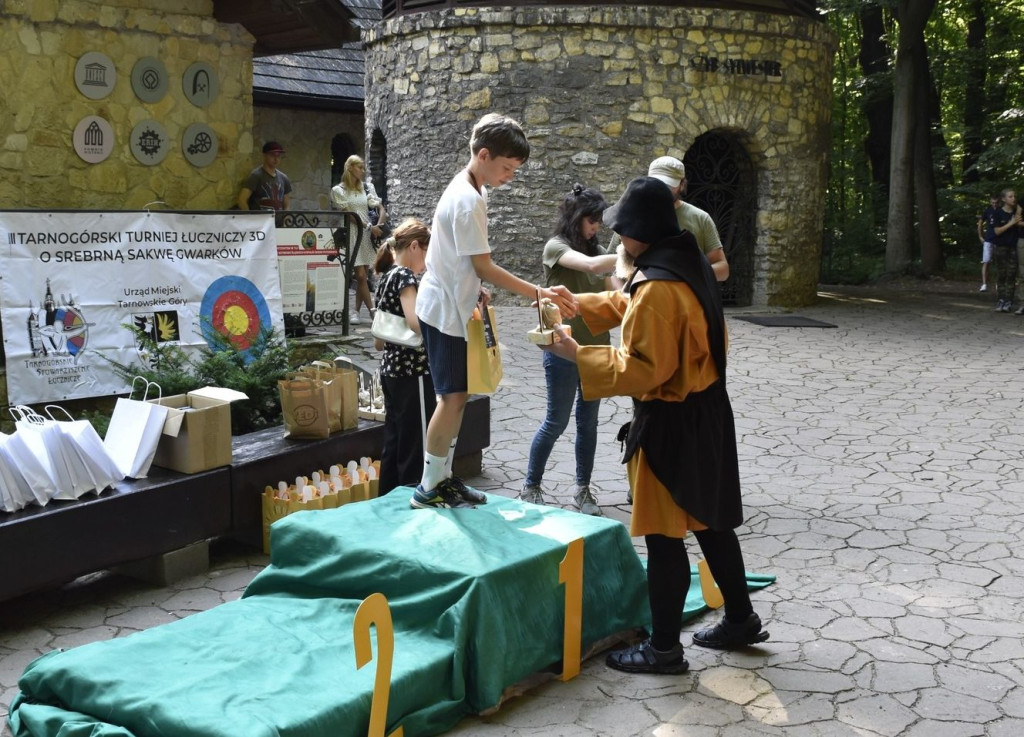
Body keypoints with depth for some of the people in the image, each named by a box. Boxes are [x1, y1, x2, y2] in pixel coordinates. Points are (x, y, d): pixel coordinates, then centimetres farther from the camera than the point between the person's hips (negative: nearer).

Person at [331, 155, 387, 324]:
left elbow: (381, 208, 8)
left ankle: (356, 312, 11)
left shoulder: (367, 187, 11)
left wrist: (379, 226, -10)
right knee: (361, 275, -9)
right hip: (351, 234, -4)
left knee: (363, 276, 3)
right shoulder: (338, 190, 0)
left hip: (367, 235, 4)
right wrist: (369, 226, -12)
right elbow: (348, 214, -7)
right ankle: (372, 311, -8)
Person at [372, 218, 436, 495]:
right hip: (413, 372, -10)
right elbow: (417, 323, -28)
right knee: (416, 451, -3)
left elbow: (379, 341, 18)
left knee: (394, 447, 15)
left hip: (390, 371, 10)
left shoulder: (386, 277, 15)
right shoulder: (404, 275, -12)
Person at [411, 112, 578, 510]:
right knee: (453, 397, -6)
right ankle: (429, 489, 3)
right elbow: (485, 268, -21)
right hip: (447, 311, -10)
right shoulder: (469, 201, -22)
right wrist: (540, 294, -20)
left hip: (453, 306, 10)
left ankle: (442, 476, 21)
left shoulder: (466, 189, 10)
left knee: (456, 395, 12)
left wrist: (476, 290, 8)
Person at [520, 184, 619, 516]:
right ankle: (530, 487, 17)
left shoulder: (597, 250, 10)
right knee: (556, 422, 1)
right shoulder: (556, 247, -10)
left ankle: (583, 490, 22)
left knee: (588, 422, 10)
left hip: (596, 348, 6)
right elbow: (591, 266, -29)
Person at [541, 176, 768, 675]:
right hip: (707, 409, 10)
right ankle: (740, 620, 35)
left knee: (664, 537, 2)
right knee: (709, 522, 21)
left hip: (670, 423, -10)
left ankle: (663, 648, 14)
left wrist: (576, 355, -21)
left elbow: (640, 368, -26)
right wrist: (575, 305, 16)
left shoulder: (657, 288, -24)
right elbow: (629, 308, 20)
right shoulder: (688, 266, 7)